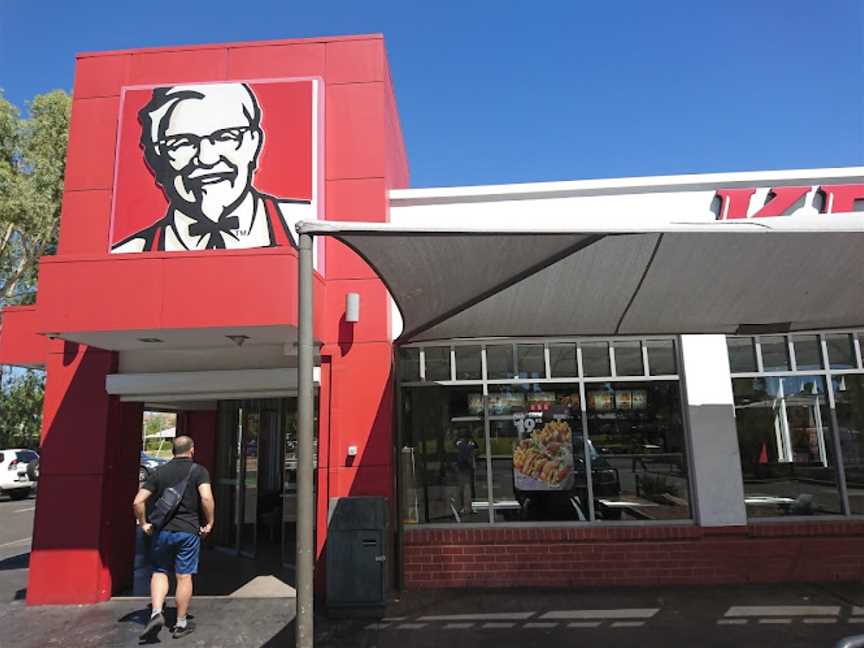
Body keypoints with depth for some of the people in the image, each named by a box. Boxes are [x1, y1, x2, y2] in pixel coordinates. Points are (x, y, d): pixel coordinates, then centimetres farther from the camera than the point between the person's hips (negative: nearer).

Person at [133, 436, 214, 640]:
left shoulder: (159, 472, 5)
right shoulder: (198, 471, -4)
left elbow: (138, 502, -1)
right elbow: (206, 497, -20)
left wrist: (143, 524, 12)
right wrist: (209, 523, -9)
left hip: (162, 530, 2)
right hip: (189, 531, -2)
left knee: (160, 572, 18)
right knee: (184, 577, 7)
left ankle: (156, 613, 1)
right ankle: (181, 624, 17)